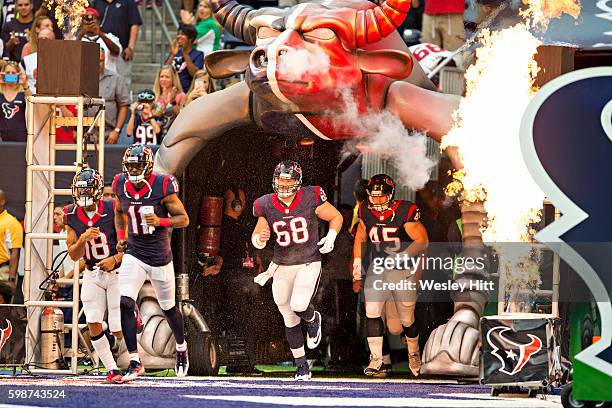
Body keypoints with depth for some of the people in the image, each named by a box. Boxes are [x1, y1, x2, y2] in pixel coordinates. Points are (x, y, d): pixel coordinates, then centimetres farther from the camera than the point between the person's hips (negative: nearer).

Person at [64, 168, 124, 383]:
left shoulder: (113, 211, -14)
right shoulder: (72, 216, -2)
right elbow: (74, 255, -1)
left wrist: (115, 259, -24)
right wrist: (84, 239, -21)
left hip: (117, 273, -4)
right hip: (92, 275, 4)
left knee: (118, 329, -8)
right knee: (94, 323, -11)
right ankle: (112, 369, 3)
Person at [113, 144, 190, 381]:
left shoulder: (162, 186, -16)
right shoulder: (121, 185, -3)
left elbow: (184, 219, -11)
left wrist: (159, 221, -27)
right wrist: (121, 237, 4)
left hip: (160, 255, -2)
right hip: (134, 253, 2)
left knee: (169, 308, 14)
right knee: (126, 303, -17)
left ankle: (181, 348, 43)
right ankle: (134, 361, -14)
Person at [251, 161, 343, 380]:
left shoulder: (310, 199, -12)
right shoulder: (266, 206, -5)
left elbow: (336, 217, 2)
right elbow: (256, 237, 5)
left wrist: (331, 237, -16)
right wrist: (260, 238, -19)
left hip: (309, 264, -3)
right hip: (282, 266, 3)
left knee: (298, 306, -23)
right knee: (290, 320, 8)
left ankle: (313, 320, 15)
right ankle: (302, 366, 22)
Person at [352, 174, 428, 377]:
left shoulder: (405, 212, -18)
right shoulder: (366, 212, -2)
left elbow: (422, 241, -14)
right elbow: (360, 238, 15)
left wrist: (404, 255, -28)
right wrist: (357, 262, 7)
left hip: (404, 269, -4)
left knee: (407, 318, 7)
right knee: (372, 311, -14)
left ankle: (414, 353, 35)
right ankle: (376, 360, -9)